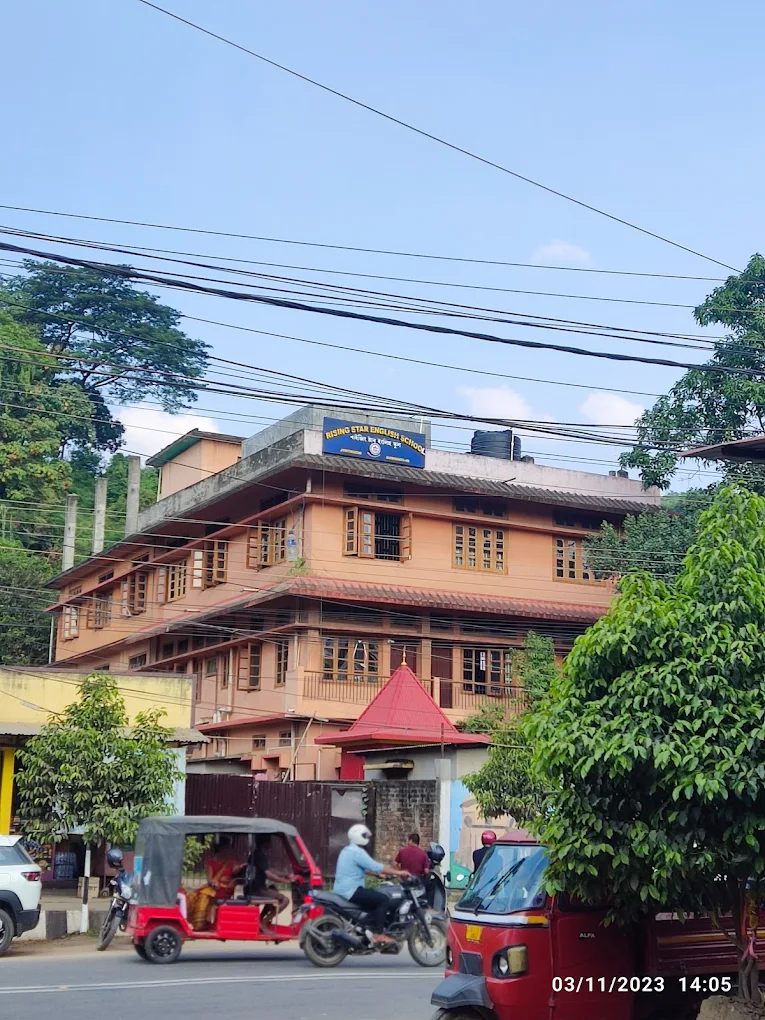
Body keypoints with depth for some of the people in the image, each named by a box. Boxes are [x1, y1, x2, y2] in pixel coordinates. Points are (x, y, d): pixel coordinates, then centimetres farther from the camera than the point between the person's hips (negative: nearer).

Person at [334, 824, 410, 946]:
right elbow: (376, 867, -19)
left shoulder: (347, 851, 18)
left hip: (340, 891, 11)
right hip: (351, 891, -11)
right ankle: (377, 934, -16)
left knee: (374, 896, 24)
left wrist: (379, 874, 22)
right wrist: (398, 872, -13)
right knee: (382, 899, -13)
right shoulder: (357, 852, -14)